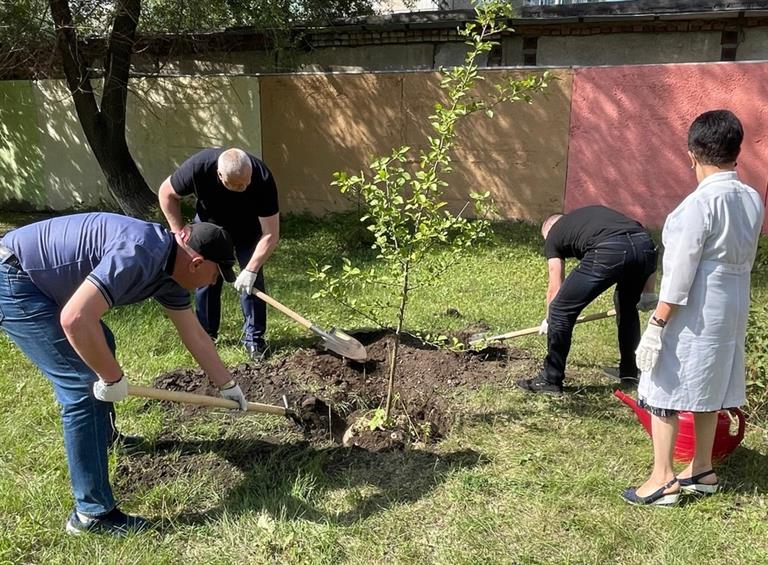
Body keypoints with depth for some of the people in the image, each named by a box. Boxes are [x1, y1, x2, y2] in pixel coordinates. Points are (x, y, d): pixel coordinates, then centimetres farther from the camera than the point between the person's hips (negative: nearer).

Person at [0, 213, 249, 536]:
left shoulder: (170, 268, 3)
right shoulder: (141, 255, -28)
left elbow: (195, 336, 14)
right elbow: (75, 320, -35)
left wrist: (227, 385, 21)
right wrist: (113, 379, -22)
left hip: (34, 279, 10)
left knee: (99, 346, 26)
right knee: (84, 385, -11)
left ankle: (103, 434, 48)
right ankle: (93, 512, -2)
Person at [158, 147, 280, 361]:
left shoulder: (262, 179, -39)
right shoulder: (197, 167, -37)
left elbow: (271, 234, -34)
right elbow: (166, 193, -16)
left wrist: (250, 270, -40)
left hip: (247, 230, -1)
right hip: (209, 224, 1)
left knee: (252, 279, -10)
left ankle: (254, 337, 4)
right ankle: (205, 334, 17)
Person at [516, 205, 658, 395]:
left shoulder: (553, 234, 26)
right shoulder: (597, 211, 39)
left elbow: (555, 287, 27)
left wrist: (549, 320, 45)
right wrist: (648, 293, 31)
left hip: (609, 252, -6)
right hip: (646, 246, 6)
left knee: (561, 311, 10)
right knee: (629, 307, 33)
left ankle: (550, 380, 17)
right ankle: (629, 373, 43)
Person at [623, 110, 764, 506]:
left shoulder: (700, 203, -20)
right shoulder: (753, 200, 3)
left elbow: (680, 273, -20)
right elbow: (745, 260, 12)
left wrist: (657, 323, -15)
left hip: (694, 313, -8)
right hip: (733, 310, 8)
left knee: (664, 390, 3)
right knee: (710, 389, 18)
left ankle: (663, 479, 9)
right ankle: (702, 470, 32)